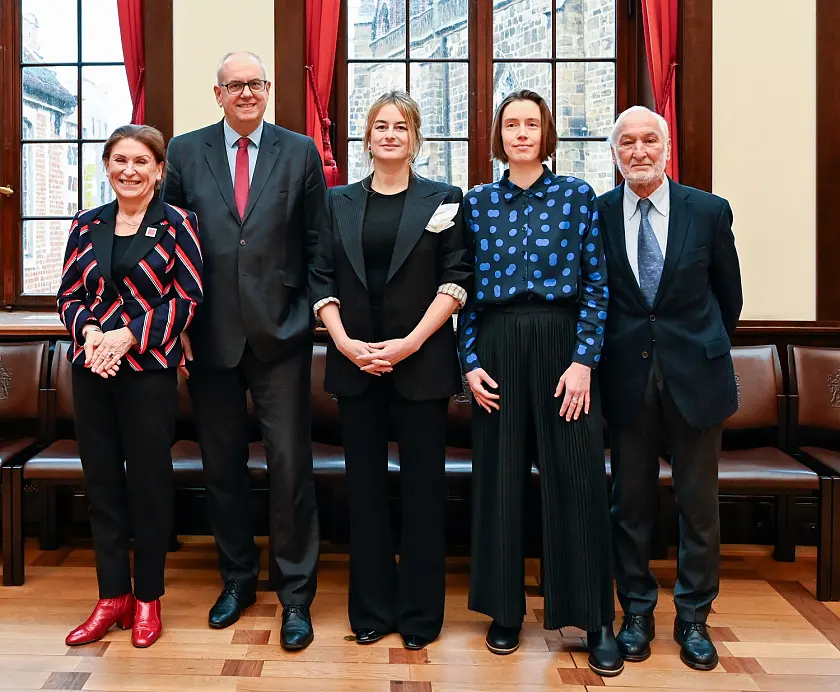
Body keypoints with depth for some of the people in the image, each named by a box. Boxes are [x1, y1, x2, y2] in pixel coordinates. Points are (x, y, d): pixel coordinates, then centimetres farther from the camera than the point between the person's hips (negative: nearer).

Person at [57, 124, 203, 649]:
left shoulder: (177, 224, -1)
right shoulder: (87, 225, 11)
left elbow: (188, 298, -7)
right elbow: (69, 295, 10)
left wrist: (128, 335, -16)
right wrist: (90, 332, -11)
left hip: (150, 369, -4)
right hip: (91, 369, 4)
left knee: (149, 481, 4)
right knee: (101, 479, 8)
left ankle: (148, 597, 19)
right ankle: (112, 595, 21)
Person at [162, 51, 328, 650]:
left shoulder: (301, 152, 4)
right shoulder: (185, 152, 7)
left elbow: (317, 243, 5)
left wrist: (316, 312, 0)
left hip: (281, 331, -2)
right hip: (211, 333, 2)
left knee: (291, 464, -1)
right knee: (222, 464, 12)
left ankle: (296, 595, 13)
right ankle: (237, 579, 30)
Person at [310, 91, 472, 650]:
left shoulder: (444, 200, 4)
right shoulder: (340, 201, 11)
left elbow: (456, 280, -3)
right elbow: (323, 279, 6)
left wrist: (411, 343, -13)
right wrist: (345, 342, -9)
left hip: (422, 361, -2)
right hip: (355, 360, 2)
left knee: (423, 485, 3)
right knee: (366, 484, 8)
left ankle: (420, 614, 16)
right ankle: (371, 609, 20)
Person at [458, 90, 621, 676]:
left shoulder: (577, 196, 3)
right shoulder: (478, 202, 8)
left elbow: (596, 283, 0)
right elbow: (465, 288, 8)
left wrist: (584, 360, -10)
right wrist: (470, 361, -2)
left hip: (564, 342, -1)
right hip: (498, 347, 2)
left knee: (577, 478, 0)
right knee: (500, 476, 6)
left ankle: (597, 622, 12)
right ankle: (505, 611, 21)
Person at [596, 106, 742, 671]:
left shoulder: (709, 211, -1)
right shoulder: (596, 214, -1)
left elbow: (729, 294, 10)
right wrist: (602, 356, 8)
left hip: (695, 373, 0)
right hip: (627, 375, 0)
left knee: (699, 503, 8)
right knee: (631, 501, 9)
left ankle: (694, 618, 25)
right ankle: (637, 612, 25)